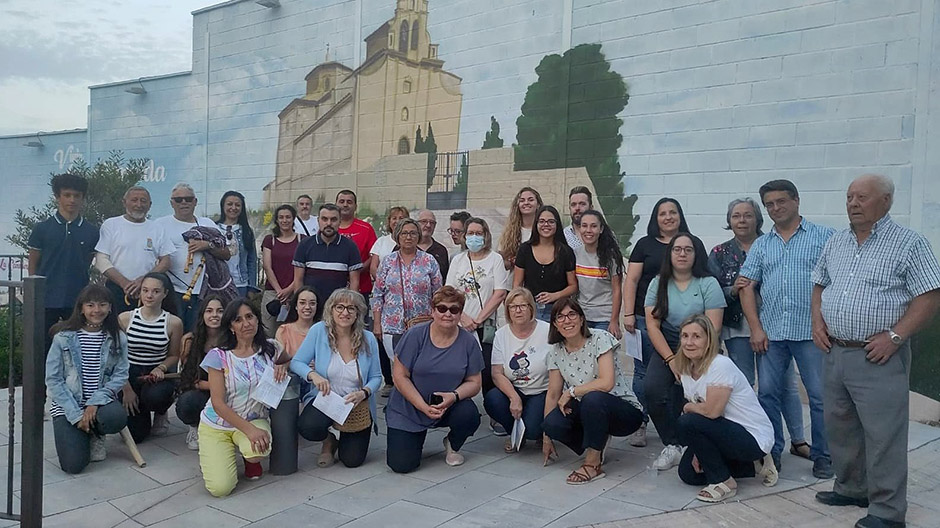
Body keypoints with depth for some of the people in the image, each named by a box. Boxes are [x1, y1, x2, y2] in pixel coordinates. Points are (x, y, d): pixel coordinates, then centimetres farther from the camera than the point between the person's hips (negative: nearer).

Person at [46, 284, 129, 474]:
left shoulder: (117, 338, -1)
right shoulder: (64, 337, -7)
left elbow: (120, 375, -4)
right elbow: (53, 380, -7)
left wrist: (95, 402, -19)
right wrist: (77, 415, -13)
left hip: (101, 401, 2)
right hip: (67, 405, -2)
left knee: (116, 418, -34)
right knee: (73, 464, -19)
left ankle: (96, 436, 5)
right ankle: (82, 435, 20)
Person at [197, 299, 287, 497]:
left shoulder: (270, 348, -5)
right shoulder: (219, 356, -13)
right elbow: (218, 403, -15)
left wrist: (283, 366, -9)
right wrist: (249, 430, -26)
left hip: (255, 420, 2)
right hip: (216, 425, -1)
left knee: (258, 451, -35)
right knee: (221, 488, -19)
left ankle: (251, 459, 6)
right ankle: (211, 458, 18)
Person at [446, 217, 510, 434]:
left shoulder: (495, 259, 4)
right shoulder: (458, 260, 13)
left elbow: (500, 293, -5)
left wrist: (478, 319, -9)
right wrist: (463, 317, -7)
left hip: (487, 326, -2)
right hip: (460, 326, 3)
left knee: (488, 372, -9)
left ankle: (496, 416, 3)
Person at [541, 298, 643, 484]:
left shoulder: (600, 339, -15)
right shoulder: (556, 351, 0)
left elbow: (607, 383, -26)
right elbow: (553, 394, 3)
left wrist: (571, 392, -16)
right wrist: (546, 436, 3)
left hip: (624, 411, -5)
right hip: (588, 412, 5)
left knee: (593, 398, -37)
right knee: (552, 423, -23)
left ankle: (593, 464, -18)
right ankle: (597, 445, 7)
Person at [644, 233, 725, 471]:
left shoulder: (708, 284, 0)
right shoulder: (658, 283, 7)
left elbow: (713, 328, -7)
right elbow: (652, 325, -1)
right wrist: (671, 359, -11)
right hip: (666, 348, 2)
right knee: (652, 387, -23)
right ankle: (671, 446, -7)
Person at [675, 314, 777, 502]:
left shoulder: (721, 365, -23)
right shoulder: (686, 370, 2)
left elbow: (712, 411, -28)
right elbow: (696, 411, 6)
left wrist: (688, 407, -8)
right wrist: (698, 450, -5)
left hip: (754, 438, -9)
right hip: (729, 433, 9)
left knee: (686, 424, -26)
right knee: (688, 473, 4)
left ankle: (723, 482, -8)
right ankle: (753, 466, 15)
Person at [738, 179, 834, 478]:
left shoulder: (823, 237, 3)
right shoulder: (761, 245, 14)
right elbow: (747, 287, 9)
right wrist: (756, 328, -1)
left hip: (811, 331, -3)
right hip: (770, 333, 4)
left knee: (821, 396, 3)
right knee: (767, 394, 7)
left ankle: (823, 456, 18)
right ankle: (771, 453, 20)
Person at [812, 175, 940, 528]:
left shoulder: (909, 243, -7)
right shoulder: (835, 243, 11)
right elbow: (819, 285, 21)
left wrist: (895, 336, -18)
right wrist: (817, 320, 5)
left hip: (878, 357, -6)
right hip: (834, 353, 7)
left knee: (883, 436, -1)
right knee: (841, 428, 17)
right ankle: (851, 489, 34)